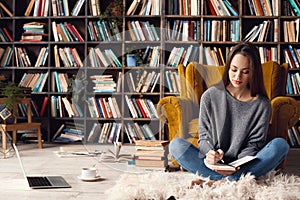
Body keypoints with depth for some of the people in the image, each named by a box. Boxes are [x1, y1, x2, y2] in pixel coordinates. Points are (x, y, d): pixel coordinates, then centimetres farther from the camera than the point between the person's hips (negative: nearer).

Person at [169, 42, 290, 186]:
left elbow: (254, 144, -1)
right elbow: (204, 135, 2)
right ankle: (238, 180, -32)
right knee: (176, 145, -23)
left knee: (281, 145, -25)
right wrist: (209, 153, -21)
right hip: (212, 164, 0)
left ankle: (216, 182, -31)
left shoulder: (262, 104, -1)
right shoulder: (210, 96, 0)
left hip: (243, 165, 0)